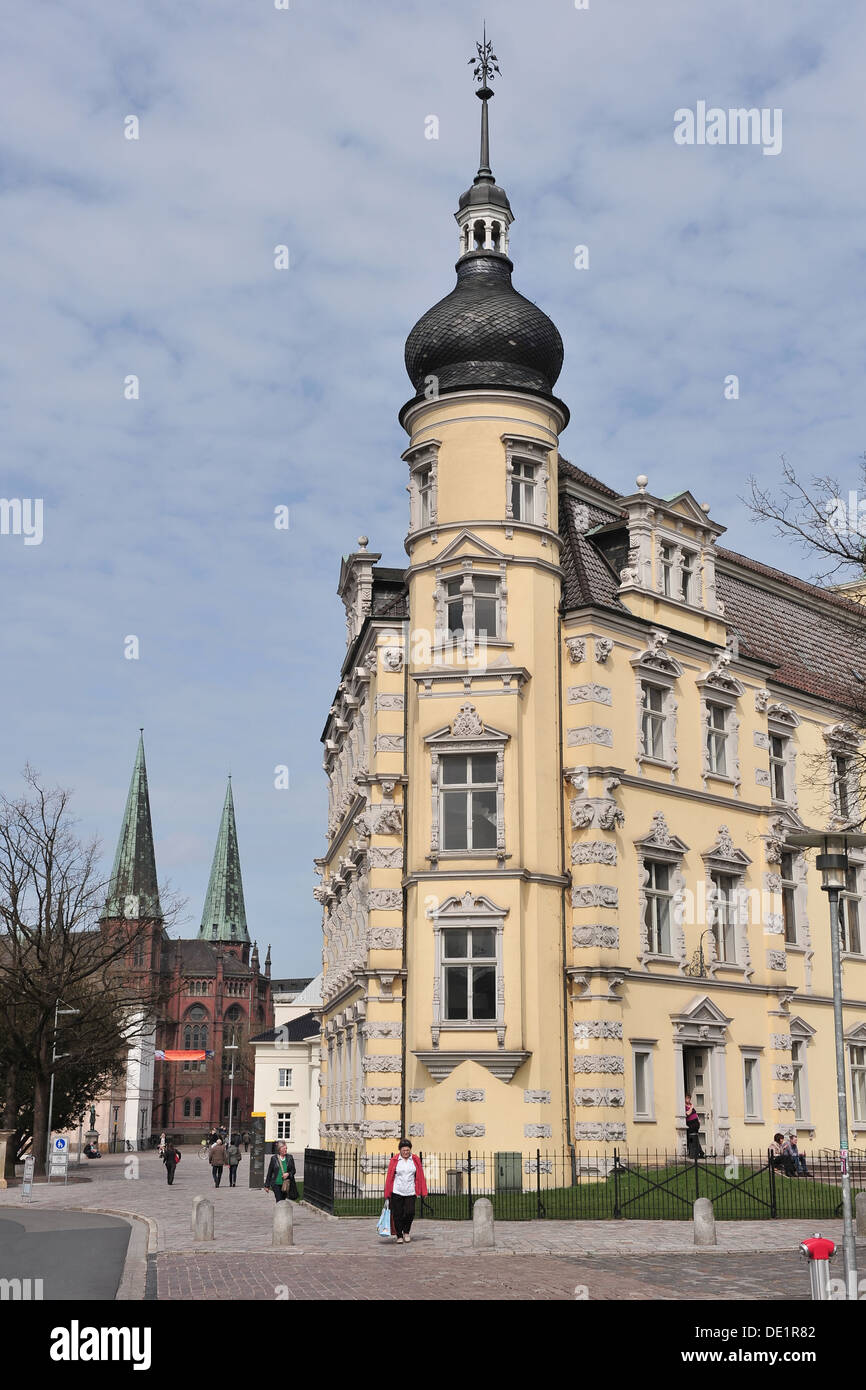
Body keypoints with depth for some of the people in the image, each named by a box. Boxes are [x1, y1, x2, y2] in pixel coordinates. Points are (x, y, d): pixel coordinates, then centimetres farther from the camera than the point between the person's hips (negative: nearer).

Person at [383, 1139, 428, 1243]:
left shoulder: (416, 1160, 3)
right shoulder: (394, 1160, -1)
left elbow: (420, 1176, 5)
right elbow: (389, 1177, 1)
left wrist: (423, 1192, 1)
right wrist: (387, 1194, 0)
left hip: (410, 1192, 1)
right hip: (396, 1192, -1)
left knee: (410, 1213, -9)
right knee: (397, 1215, 0)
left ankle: (406, 1232, 16)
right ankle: (399, 1236, 15)